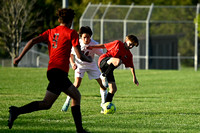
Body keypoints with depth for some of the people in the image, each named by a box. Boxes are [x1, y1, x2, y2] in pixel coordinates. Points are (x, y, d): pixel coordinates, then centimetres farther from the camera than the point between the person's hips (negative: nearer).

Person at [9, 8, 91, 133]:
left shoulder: (50, 32, 19)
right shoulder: (71, 33, 2)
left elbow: (33, 41, 7)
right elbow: (79, 56, -4)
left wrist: (19, 57, 8)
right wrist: (89, 59, 17)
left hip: (52, 70, 8)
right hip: (59, 71, -8)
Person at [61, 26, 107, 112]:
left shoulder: (94, 44, -21)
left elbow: (102, 55, -16)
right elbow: (71, 54, -6)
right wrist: (72, 63, -23)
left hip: (91, 64, 2)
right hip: (80, 64, -2)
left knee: (102, 82, -3)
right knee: (77, 83, -23)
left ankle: (104, 104, 11)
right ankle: (67, 102, -8)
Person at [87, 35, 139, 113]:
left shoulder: (129, 55, 14)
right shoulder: (118, 43, 1)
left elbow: (131, 66, 22)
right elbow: (104, 46, 6)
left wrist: (134, 78, 19)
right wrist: (92, 47, 3)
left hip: (109, 69, 7)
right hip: (103, 61, -6)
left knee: (113, 89, -1)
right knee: (118, 61, -38)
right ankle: (104, 76, -23)